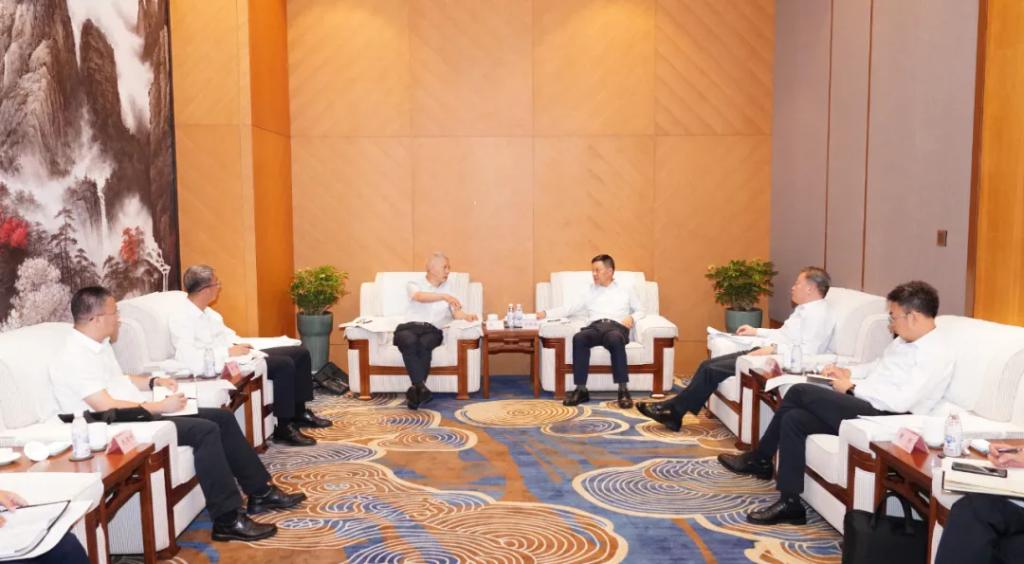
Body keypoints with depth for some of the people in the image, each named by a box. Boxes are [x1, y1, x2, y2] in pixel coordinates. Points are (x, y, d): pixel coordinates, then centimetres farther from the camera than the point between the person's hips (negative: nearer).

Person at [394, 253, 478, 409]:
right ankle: (421, 387, -44)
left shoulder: (448, 288, 23)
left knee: (424, 344, -33)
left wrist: (467, 316, -9)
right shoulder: (414, 284, 11)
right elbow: (420, 297, -13)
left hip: (432, 330, 2)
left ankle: (415, 389, -37)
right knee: (410, 342, -36)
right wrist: (444, 296, -28)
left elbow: (455, 312, 14)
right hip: (409, 327, -2)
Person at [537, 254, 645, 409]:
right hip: (594, 327, 2)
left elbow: (641, 310, 20)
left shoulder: (626, 290, 25)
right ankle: (581, 390, -33)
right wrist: (546, 313, 10)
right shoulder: (590, 291, 29)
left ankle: (623, 390, -38)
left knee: (615, 339, -41)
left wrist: (632, 318, -3)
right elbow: (569, 309, 23)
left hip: (616, 327, -2)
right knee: (579, 338, -35)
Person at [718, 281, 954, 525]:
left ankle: (760, 459, -1)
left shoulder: (936, 353, -13)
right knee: (793, 419, -8)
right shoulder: (905, 340, 16)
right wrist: (848, 372, 13)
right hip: (866, 407, 10)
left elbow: (901, 400, -23)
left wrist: (852, 387, -14)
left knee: (800, 392, -15)